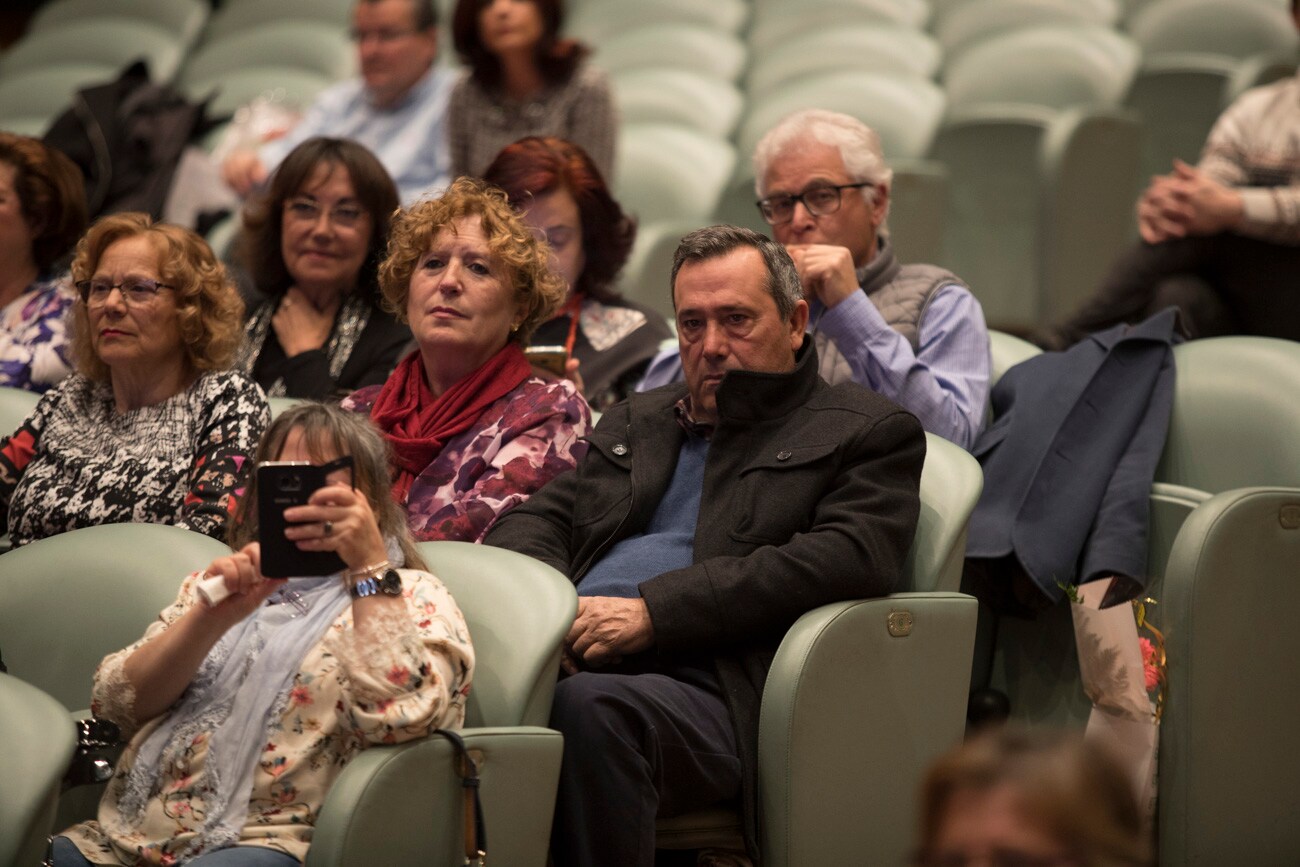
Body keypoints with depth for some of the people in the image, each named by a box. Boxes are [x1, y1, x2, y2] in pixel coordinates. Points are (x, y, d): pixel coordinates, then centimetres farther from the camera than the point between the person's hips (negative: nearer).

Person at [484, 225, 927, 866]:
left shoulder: (867, 432, 12)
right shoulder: (634, 421, 32)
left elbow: (846, 560, -6)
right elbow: (534, 522, 23)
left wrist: (655, 611, -12)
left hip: (707, 687, -4)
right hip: (565, 661, 5)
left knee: (588, 707, -38)